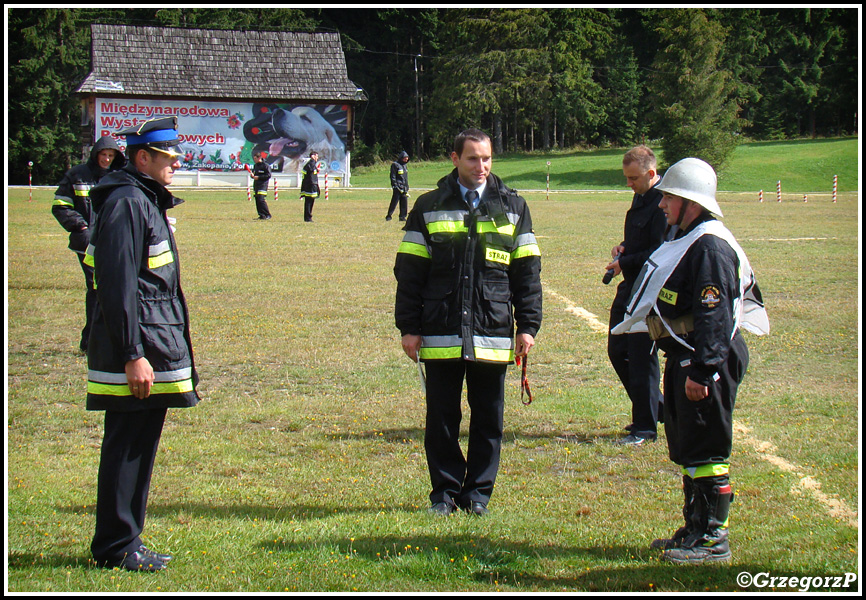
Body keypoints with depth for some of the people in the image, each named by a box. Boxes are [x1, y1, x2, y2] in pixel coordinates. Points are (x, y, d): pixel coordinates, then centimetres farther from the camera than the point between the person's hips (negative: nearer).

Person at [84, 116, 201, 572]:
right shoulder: (127, 204, -16)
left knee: (138, 445, 14)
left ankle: (123, 544, 22)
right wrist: (133, 355, -24)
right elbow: (120, 286, -22)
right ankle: (116, 548, 3)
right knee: (128, 446, -4)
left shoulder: (145, 201, 17)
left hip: (155, 340, 10)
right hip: (140, 345, -10)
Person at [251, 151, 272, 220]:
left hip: (263, 185, -8)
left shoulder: (265, 165, -8)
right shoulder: (255, 165, 18)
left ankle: (267, 215, -12)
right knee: (257, 200, 5)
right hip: (256, 185, 8)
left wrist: (258, 177, -16)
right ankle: (261, 215, 10)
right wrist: (252, 175, 2)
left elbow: (268, 175, -12)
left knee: (261, 200, -17)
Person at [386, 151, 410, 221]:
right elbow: (393, 176, -9)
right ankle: (388, 216, -1)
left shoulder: (405, 166, 19)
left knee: (404, 203, 3)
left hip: (404, 188, 7)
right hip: (398, 188, -7)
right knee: (394, 202, -7)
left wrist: (407, 187, 21)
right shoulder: (395, 165, -5)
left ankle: (402, 216, 9)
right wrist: (395, 186, -16)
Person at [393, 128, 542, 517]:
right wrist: (408, 327, 1)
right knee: (441, 418, 4)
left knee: (488, 418, 5)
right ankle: (445, 491, 17)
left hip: (492, 335, 1)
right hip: (441, 335, 0)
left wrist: (528, 326, 3)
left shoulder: (512, 207, 9)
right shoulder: (429, 208, 6)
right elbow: (409, 271, 6)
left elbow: (527, 271, 9)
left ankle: (478, 491, 17)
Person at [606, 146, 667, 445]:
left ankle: (645, 427, 7)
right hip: (630, 287, 10)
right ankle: (656, 408, 28)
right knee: (617, 351, 14)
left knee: (642, 358, -4)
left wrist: (624, 263, -15)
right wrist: (623, 248, 7)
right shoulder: (640, 197, 13)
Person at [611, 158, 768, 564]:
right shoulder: (685, 239, 15)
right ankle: (695, 530, 28)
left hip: (706, 362, -11)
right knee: (685, 450, 17)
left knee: (706, 452, -6)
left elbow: (714, 315, -25)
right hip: (682, 358, 11)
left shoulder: (709, 247, -19)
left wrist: (701, 371, -28)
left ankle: (713, 540, 0)